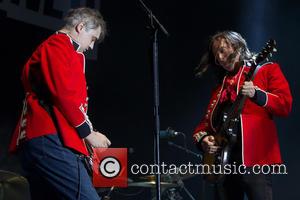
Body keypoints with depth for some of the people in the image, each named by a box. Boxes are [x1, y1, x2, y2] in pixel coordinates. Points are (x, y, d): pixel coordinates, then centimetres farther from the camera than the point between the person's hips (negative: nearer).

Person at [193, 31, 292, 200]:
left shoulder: (267, 70, 8)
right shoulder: (221, 84, 23)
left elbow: (285, 104, -5)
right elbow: (207, 119, 21)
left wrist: (256, 94, -20)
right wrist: (202, 138, 0)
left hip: (255, 159, -6)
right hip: (222, 160, 6)